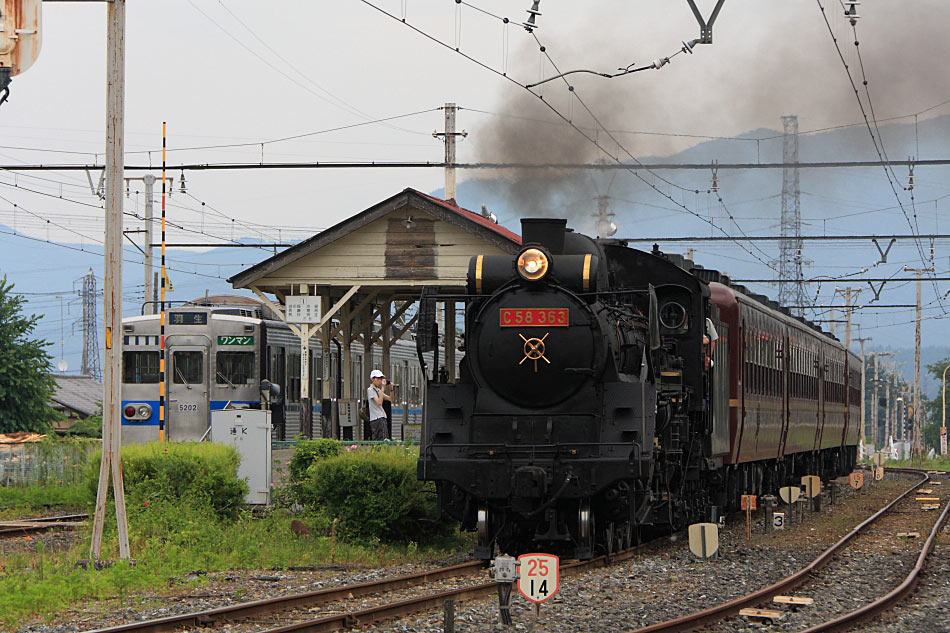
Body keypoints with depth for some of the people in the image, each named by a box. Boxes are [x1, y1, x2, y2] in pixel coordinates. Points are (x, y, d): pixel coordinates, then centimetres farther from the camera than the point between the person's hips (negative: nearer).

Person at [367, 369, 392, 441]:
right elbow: (379, 402, -19)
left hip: (382, 418, 9)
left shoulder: (378, 390, 19)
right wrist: (383, 388, -19)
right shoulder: (370, 390, -7)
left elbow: (390, 399, 19)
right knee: (381, 440, -17)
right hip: (376, 419, -9)